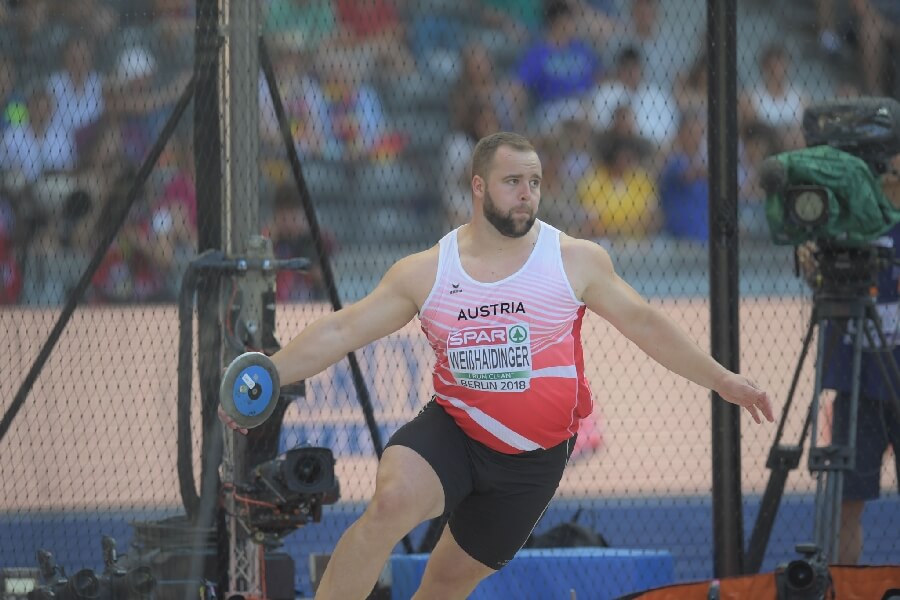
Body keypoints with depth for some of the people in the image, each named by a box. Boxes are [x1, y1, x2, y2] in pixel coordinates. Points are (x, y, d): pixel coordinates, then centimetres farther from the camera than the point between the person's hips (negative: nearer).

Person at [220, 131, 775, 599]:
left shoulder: (576, 261, -4)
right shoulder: (426, 273, -3)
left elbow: (643, 323, 4)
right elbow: (341, 331, 0)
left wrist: (721, 380, 4)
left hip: (534, 458, 1)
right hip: (453, 432, -1)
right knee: (392, 501, -29)